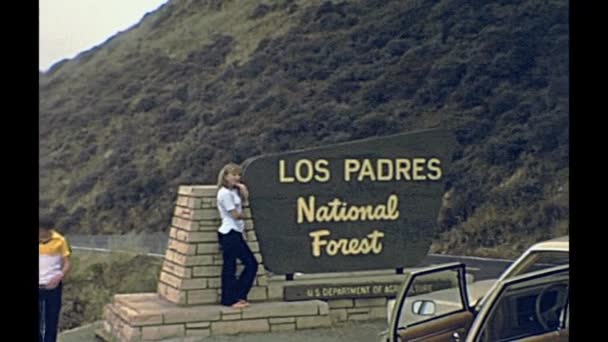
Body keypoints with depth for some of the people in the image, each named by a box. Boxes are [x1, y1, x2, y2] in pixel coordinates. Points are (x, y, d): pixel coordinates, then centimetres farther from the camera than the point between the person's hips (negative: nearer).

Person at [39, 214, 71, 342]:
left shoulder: (59, 240, -6)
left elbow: (66, 263, -1)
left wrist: (58, 278, -18)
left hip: (53, 286, -1)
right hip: (39, 286, 1)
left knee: (51, 320, 6)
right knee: (39, 319, 2)